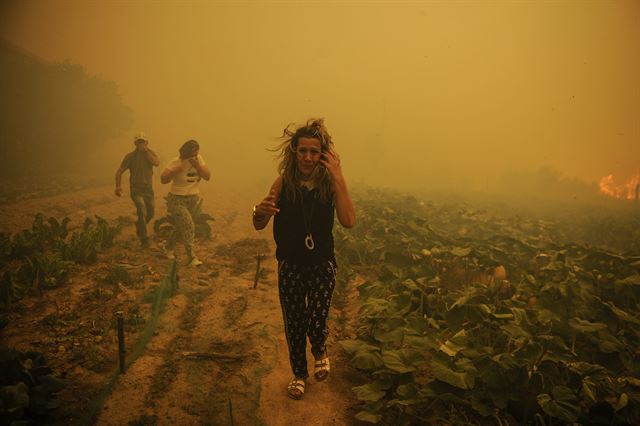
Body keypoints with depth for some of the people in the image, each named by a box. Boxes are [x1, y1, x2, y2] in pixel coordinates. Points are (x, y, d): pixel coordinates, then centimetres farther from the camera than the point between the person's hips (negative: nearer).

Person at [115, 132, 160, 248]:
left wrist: (146, 151, -16)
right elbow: (119, 171, -3)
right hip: (136, 189, -4)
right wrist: (118, 186, -17)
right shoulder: (130, 156, -4)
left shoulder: (150, 153, 3)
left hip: (148, 189, 4)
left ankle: (139, 227, 44)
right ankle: (144, 239, -13)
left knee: (150, 213, 13)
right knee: (142, 211, -23)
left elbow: (156, 163, -19)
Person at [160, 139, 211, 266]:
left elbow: (208, 176, -9)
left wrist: (197, 165, -21)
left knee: (182, 227, 16)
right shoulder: (176, 162, -16)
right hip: (177, 200, -6)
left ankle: (168, 247, 40)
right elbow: (163, 179, -21)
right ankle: (192, 257, -10)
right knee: (188, 226, -18)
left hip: (193, 199, 6)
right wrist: (177, 170, -34)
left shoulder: (199, 159, -1)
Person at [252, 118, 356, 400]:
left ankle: (320, 351, 35)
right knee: (293, 323, 12)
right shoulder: (284, 181, -10)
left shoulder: (329, 183, -12)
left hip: (322, 265, -1)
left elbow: (349, 221, -26)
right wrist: (260, 211, -33)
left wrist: (338, 178, -28)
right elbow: (259, 226, -9)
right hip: (290, 266, 1)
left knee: (316, 321, -3)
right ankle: (299, 374, 38)